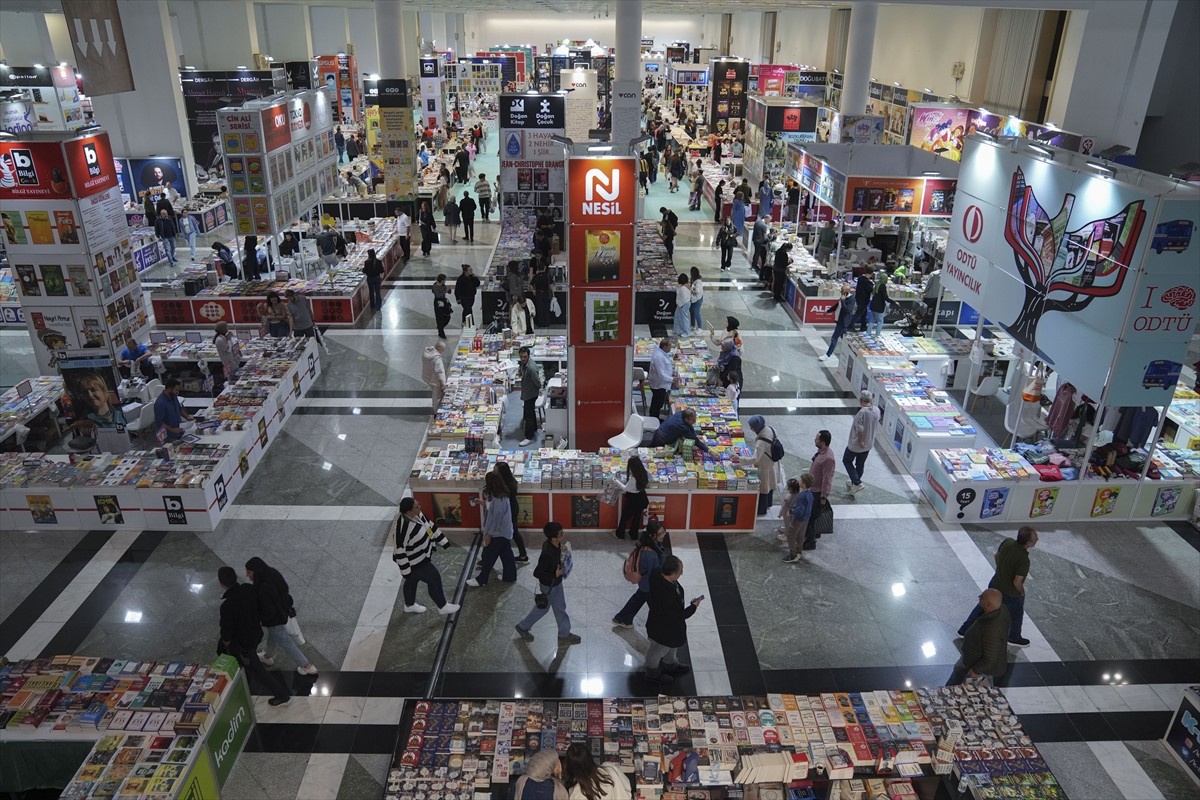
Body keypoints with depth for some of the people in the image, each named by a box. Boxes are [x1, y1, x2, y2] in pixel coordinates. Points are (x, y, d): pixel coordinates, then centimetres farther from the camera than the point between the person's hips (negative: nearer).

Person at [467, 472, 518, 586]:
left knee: (489, 556, 4)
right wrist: (485, 503, 11)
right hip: (505, 531, 9)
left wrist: (489, 534, -16)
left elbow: (495, 518, -24)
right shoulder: (501, 496, 1)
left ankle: (481, 579, 16)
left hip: (498, 533, -9)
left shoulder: (498, 500, -29)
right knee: (506, 555, 19)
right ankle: (510, 576, 30)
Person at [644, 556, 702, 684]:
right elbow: (676, 617, -31)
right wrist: (693, 606, -19)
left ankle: (670, 665, 61)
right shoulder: (668, 595, -45)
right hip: (664, 629, -7)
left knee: (672, 645, 34)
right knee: (658, 651, 23)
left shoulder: (656, 574, -23)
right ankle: (653, 674, 52)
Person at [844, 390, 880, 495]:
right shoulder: (877, 410, -7)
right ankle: (854, 483, 38)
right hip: (868, 444, 7)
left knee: (847, 460, 15)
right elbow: (875, 425, 6)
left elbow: (859, 429, -27)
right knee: (860, 464, 21)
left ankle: (857, 483, 5)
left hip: (857, 444, -7)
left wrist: (860, 442, -19)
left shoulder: (862, 412, -29)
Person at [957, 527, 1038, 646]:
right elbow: (1017, 583, -30)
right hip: (1011, 594, -6)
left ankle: (964, 630, 36)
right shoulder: (1024, 560, -35)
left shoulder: (1007, 542, -16)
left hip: (995, 585, 6)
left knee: (983, 607, 25)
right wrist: (1022, 592, -9)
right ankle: (1014, 637, 51)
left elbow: (997, 556, 3)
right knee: (1016, 616, 25)